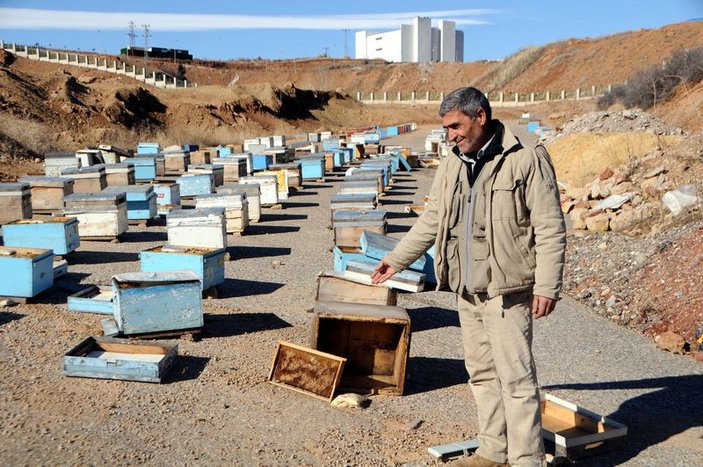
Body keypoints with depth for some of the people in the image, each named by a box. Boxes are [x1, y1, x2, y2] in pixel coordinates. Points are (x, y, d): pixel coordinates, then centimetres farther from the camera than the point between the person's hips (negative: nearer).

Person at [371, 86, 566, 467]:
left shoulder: (526, 159, -9)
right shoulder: (452, 165, 11)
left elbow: (550, 229, -11)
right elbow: (431, 221, 21)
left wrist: (547, 286, -15)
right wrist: (396, 259, 22)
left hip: (506, 290, -7)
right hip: (466, 289, 7)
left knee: (516, 377, -4)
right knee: (481, 372, 14)